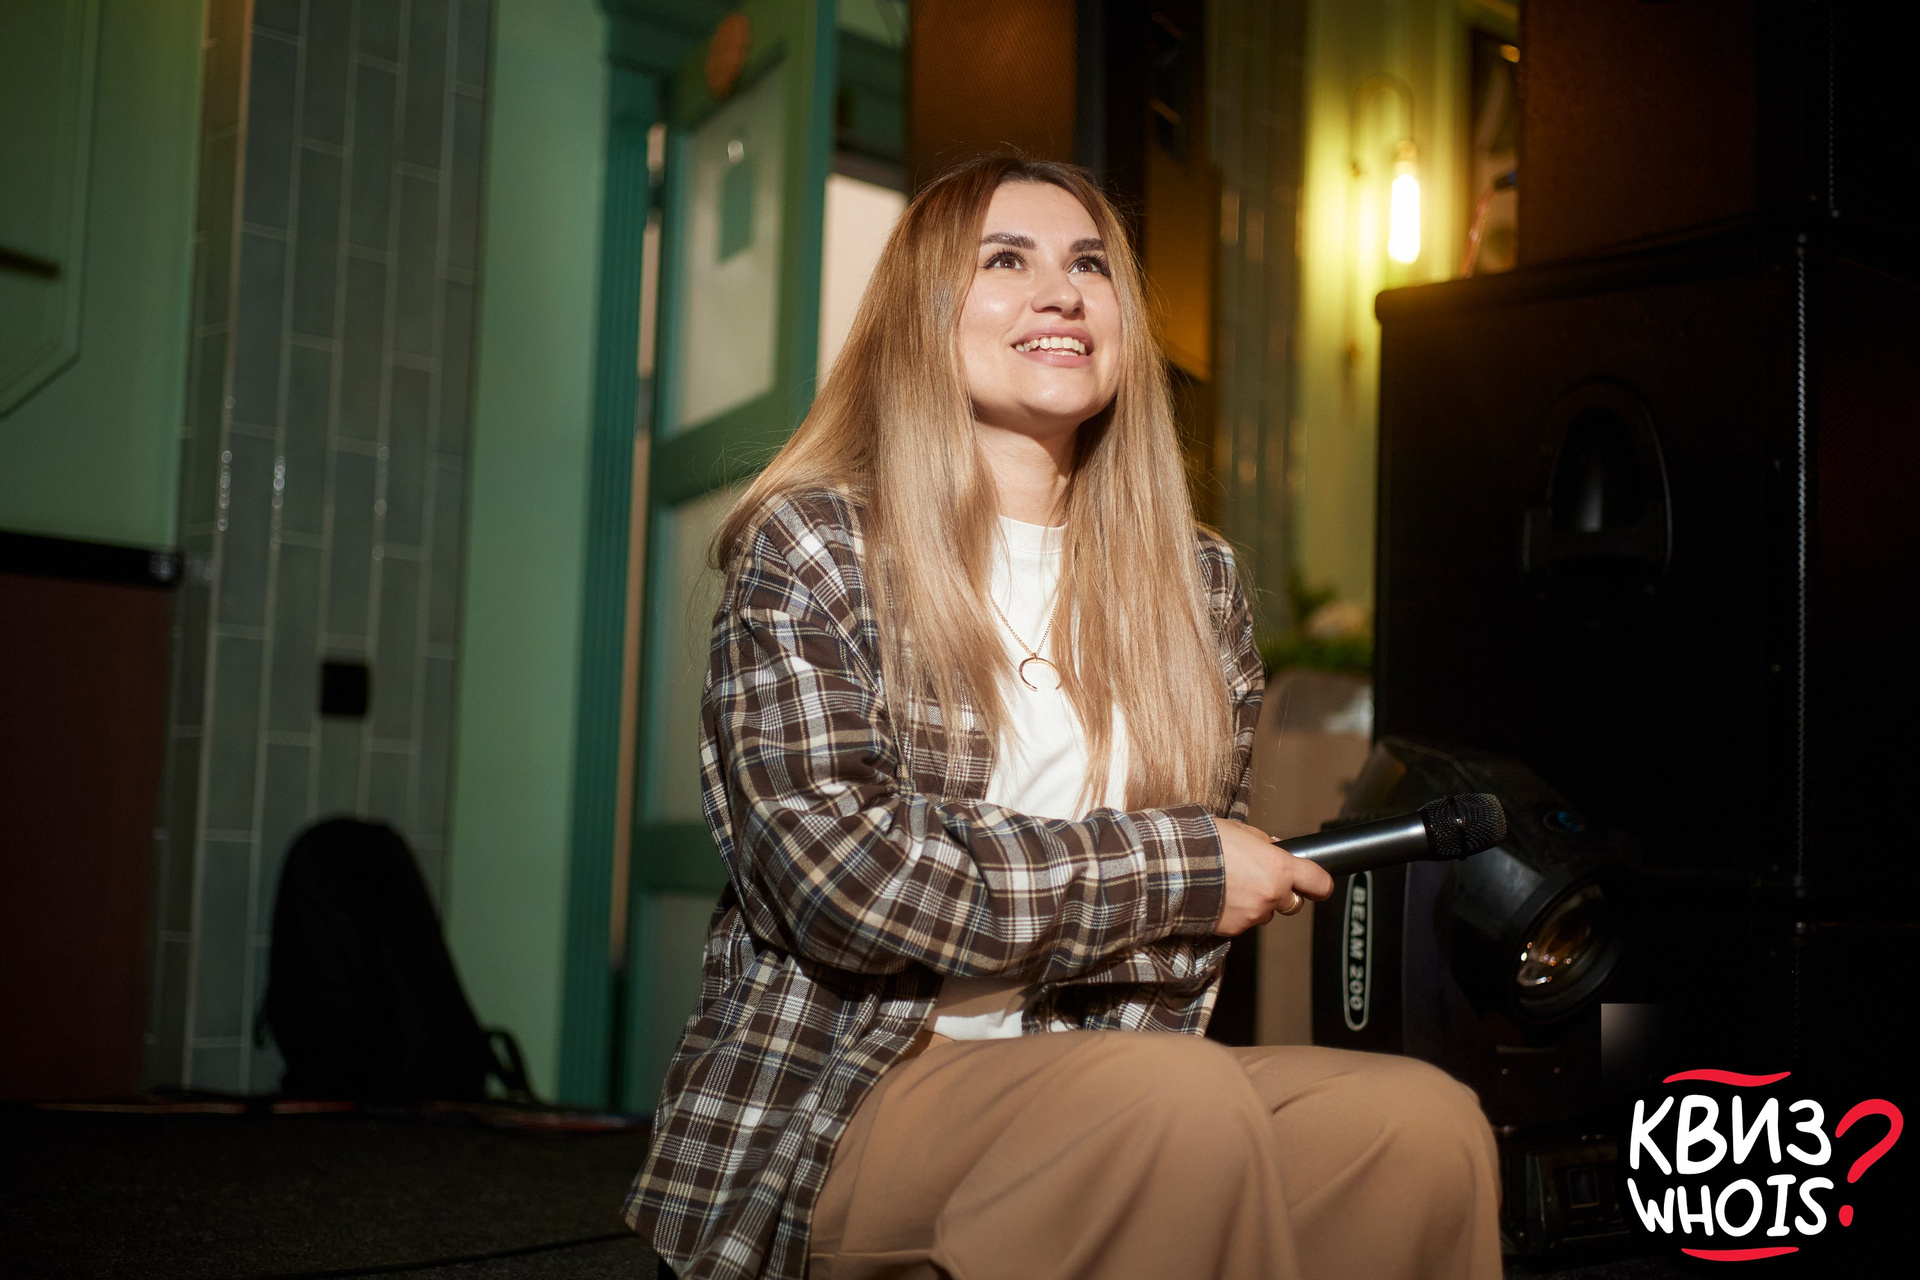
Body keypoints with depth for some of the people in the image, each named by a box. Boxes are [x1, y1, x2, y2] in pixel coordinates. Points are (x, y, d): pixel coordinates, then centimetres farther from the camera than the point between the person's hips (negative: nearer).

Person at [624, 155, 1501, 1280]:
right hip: (832, 1108, -5)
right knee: (1187, 1102, -34)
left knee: (1427, 1126, -22)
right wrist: (1176, 868, -11)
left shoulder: (1193, 578, 13)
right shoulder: (810, 544, -1)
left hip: (1090, 1085, 5)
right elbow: (833, 864, -14)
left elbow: (1219, 876, 13)